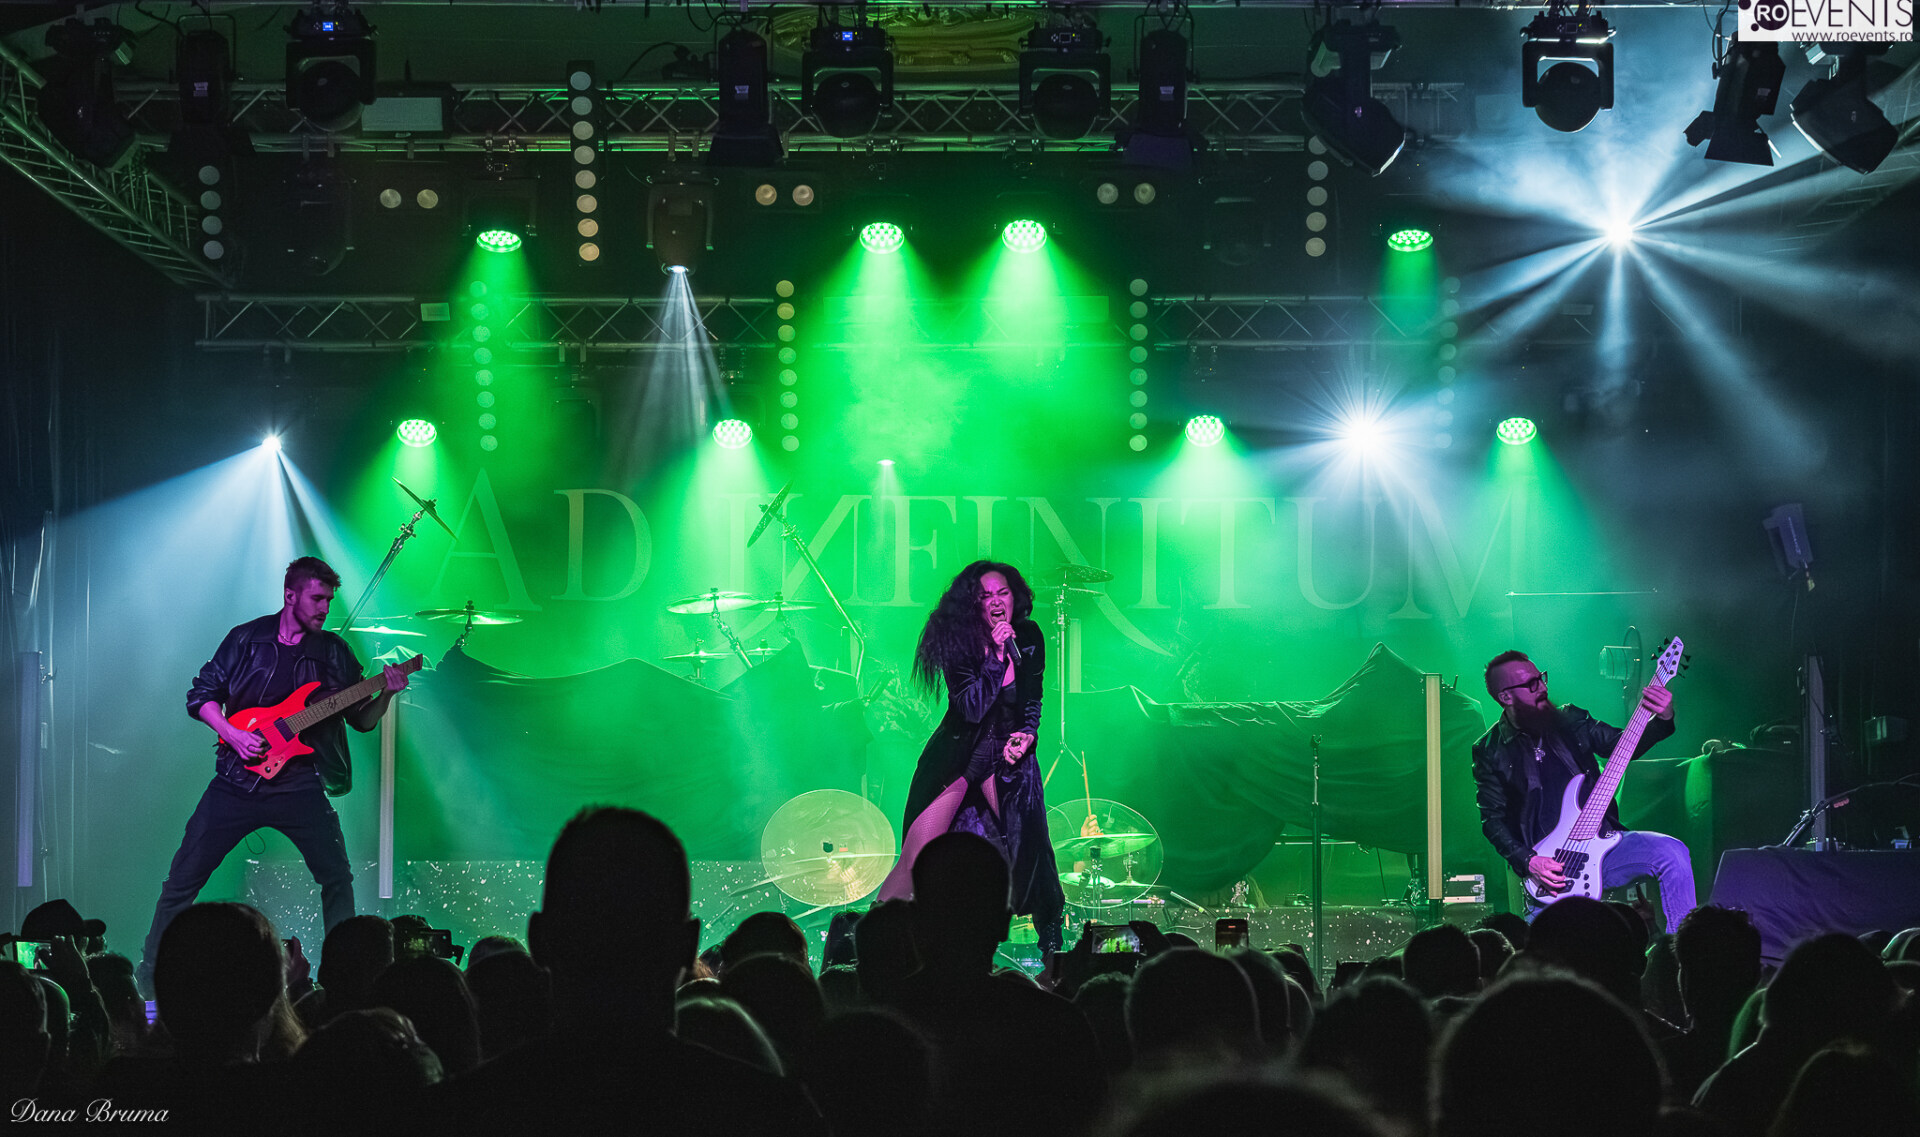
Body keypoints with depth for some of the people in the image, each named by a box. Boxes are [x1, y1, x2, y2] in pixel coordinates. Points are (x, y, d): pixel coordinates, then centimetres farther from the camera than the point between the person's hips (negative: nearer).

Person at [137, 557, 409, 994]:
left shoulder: (333, 652, 7)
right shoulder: (247, 639, 3)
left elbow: (362, 719, 8)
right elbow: (200, 694, 5)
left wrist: (385, 694, -12)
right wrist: (231, 733, -10)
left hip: (300, 785, 1)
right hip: (238, 778, -1)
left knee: (336, 877, -6)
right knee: (184, 876, -1)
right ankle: (150, 972, 9)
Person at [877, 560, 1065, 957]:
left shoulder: (1030, 638, -1)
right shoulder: (959, 641, -13)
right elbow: (972, 708, -21)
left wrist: (1027, 732, -7)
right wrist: (996, 655, -27)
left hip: (1006, 756, 3)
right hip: (958, 756, -3)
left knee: (1028, 846, -8)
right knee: (917, 858, -8)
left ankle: (1052, 938, 10)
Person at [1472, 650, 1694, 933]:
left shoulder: (1569, 720, 11)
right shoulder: (1490, 752, 2)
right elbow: (1492, 820, 1)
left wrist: (1663, 720, -14)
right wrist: (1527, 862, -14)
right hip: (1550, 865, -3)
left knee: (1673, 853, -22)